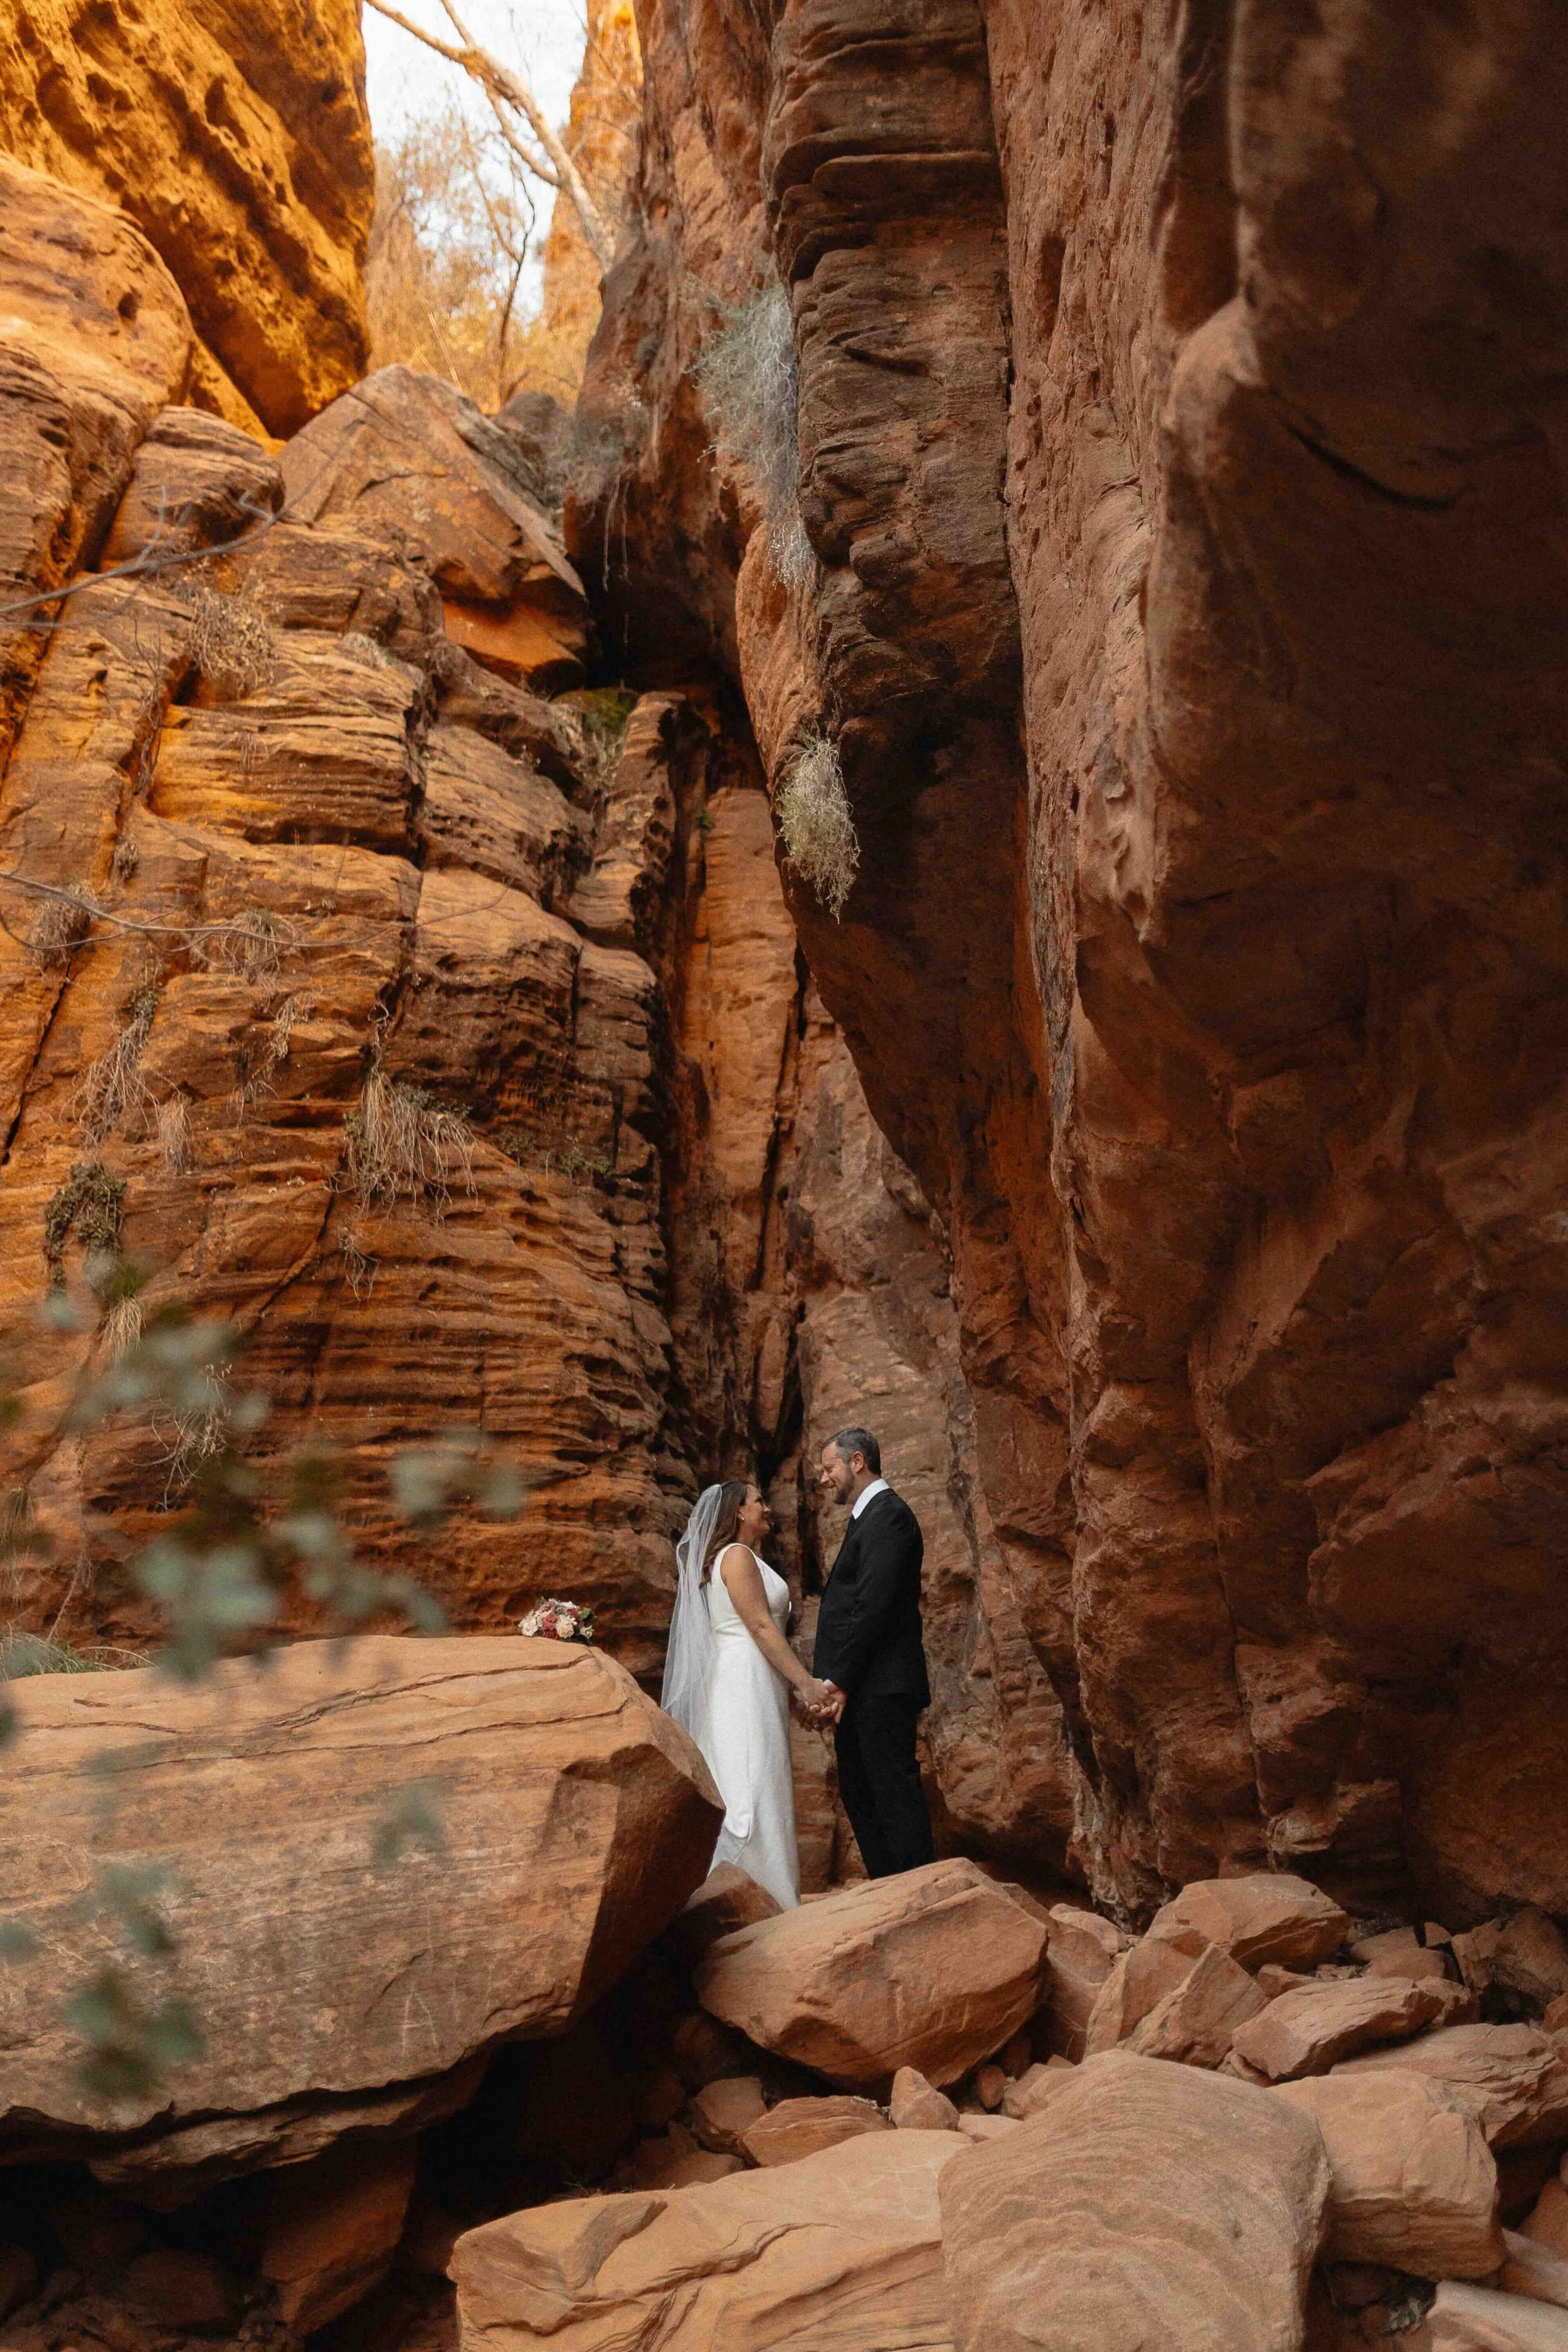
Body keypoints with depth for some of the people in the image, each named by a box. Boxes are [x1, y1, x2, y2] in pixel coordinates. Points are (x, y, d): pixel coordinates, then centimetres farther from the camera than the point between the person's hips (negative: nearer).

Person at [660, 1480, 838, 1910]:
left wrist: (799, 1688, 14)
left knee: (761, 1792, 8)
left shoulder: (743, 1558, 22)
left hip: (751, 1686, 10)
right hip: (745, 1683, -10)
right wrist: (807, 1683, -15)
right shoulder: (738, 1556, -8)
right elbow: (761, 1626, -15)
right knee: (752, 1790, -13)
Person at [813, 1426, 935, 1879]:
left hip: (880, 1687, -11)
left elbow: (875, 1605, -20)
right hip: (861, 1689, 11)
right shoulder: (871, 1516, 21)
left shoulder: (888, 1515, -12)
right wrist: (837, 1680, 13)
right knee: (858, 1792, 15)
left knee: (895, 1794, -8)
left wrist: (841, 1679, -18)